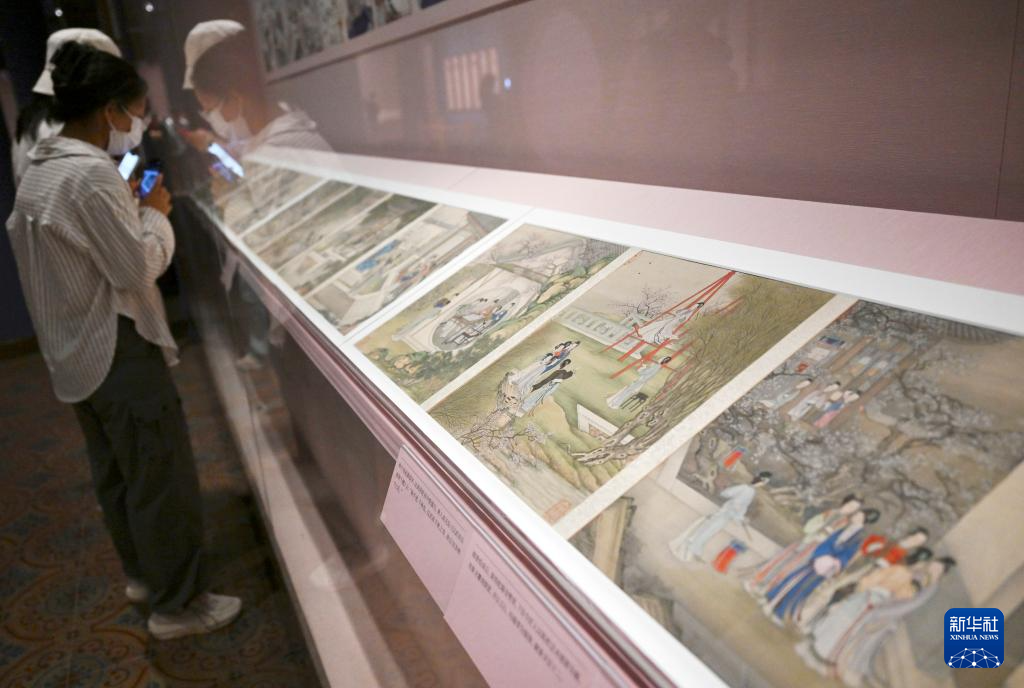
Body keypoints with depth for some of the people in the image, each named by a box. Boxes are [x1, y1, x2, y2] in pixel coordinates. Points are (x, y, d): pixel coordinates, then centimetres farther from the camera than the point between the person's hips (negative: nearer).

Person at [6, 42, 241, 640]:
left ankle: (143, 572, 38)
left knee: (116, 473, 21)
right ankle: (177, 604, 13)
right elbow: (140, 266, -20)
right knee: (162, 478, 1)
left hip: (75, 353, 10)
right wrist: (156, 213, -5)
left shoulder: (40, 171, 10)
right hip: (119, 350, -10)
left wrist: (131, 210, 9)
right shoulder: (93, 174, -21)